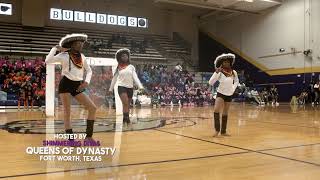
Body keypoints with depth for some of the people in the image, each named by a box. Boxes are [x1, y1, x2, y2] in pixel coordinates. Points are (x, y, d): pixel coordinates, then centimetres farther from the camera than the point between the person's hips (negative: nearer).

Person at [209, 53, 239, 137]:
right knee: (216, 110, -23)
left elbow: (236, 81, 19)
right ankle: (217, 130, -12)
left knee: (225, 113, 10)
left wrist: (233, 89, 5)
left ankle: (223, 131, 19)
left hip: (229, 95, 4)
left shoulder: (234, 72, -2)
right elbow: (210, 82, -23)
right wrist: (216, 72, -31)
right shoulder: (219, 72, -14)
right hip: (220, 94, -4)